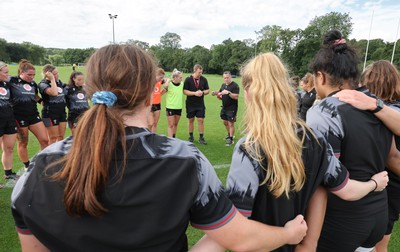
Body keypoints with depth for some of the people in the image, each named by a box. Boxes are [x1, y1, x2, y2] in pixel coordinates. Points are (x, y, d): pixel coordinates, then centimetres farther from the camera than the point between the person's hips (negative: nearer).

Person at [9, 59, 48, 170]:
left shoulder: (33, 84, 8)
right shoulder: (12, 81, -7)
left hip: (34, 115, 5)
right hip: (19, 117, -5)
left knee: (44, 140, 1)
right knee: (23, 143, 9)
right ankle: (27, 167, 24)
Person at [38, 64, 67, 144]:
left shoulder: (59, 82, 10)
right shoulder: (43, 84, -11)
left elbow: (64, 94, 28)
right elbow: (54, 93, -30)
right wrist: (52, 79, -21)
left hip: (62, 112, 7)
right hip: (50, 113, -7)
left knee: (61, 137, 10)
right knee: (53, 138, -1)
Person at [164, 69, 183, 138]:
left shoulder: (182, 84, 2)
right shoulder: (169, 84, -13)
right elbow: (161, 93, -5)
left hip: (179, 107, 5)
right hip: (170, 107, -5)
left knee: (176, 124, 16)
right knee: (171, 125, -3)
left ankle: (173, 137, 32)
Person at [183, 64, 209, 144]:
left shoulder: (204, 79, 1)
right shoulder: (188, 79, -6)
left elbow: (207, 90, 8)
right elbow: (185, 91, -9)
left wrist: (202, 92, -14)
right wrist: (195, 93, -19)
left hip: (200, 104, 1)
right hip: (190, 104, -1)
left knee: (201, 120, -1)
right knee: (191, 120, 10)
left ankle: (201, 138, 8)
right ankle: (191, 136, 25)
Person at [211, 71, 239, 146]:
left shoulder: (235, 86, -14)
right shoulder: (223, 85, 10)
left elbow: (236, 97, -22)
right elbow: (220, 92, 25)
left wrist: (228, 92, -32)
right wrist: (216, 92, 3)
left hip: (232, 108, -8)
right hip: (224, 107, 8)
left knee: (231, 124, -3)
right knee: (225, 122, 18)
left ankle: (231, 139, 7)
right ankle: (229, 135, 39)